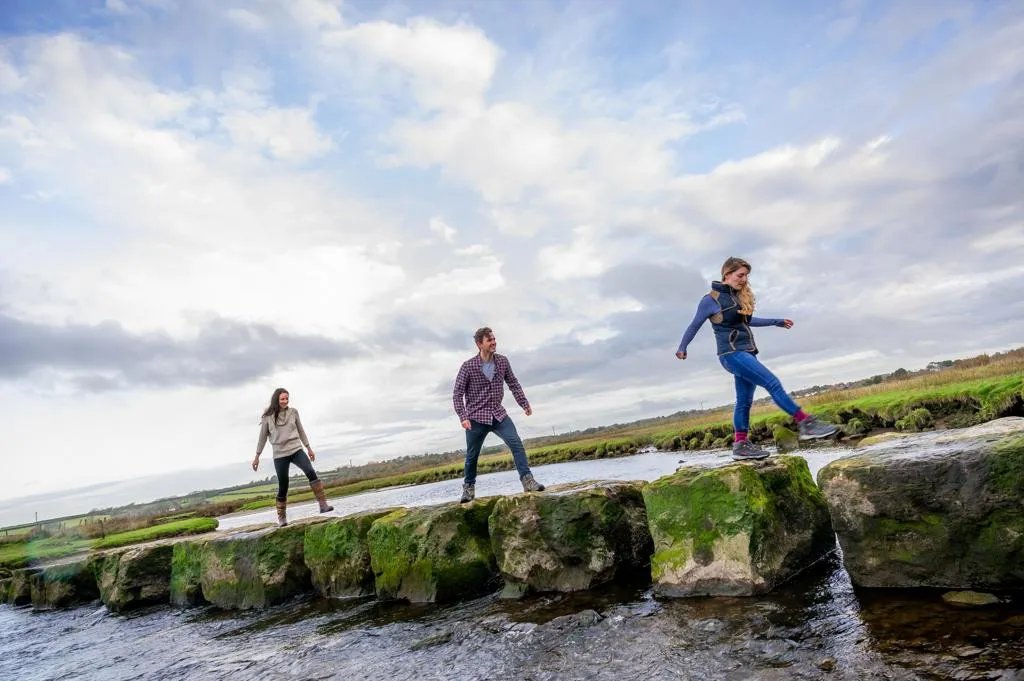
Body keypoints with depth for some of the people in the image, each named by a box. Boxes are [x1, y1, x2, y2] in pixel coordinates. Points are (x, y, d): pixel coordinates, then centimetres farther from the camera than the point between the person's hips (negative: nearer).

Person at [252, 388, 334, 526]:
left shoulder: (293, 412, 3)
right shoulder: (268, 416, -2)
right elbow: (262, 437, 7)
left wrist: (309, 448, 16)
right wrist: (257, 456, 9)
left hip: (296, 450, 1)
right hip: (280, 455, -1)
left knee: (310, 472, -23)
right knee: (283, 487, 1)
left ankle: (323, 505, -24)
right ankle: (281, 517, 21)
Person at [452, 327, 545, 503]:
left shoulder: (503, 361, 0)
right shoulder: (468, 367, -10)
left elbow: (513, 384, 12)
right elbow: (457, 394, -7)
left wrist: (524, 404, 9)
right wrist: (463, 417, -17)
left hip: (498, 414, 3)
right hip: (476, 417, -2)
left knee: (517, 444, -14)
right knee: (472, 455, 6)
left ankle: (528, 481, -11)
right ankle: (469, 487, 28)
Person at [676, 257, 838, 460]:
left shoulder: (739, 296, 14)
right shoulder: (711, 300, -7)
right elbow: (694, 326, -1)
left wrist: (776, 322, 35)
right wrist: (682, 348, -9)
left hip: (747, 353, 8)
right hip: (732, 354, -8)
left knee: (744, 401, 7)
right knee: (773, 384, -14)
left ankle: (741, 445, 12)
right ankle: (806, 424, -9)